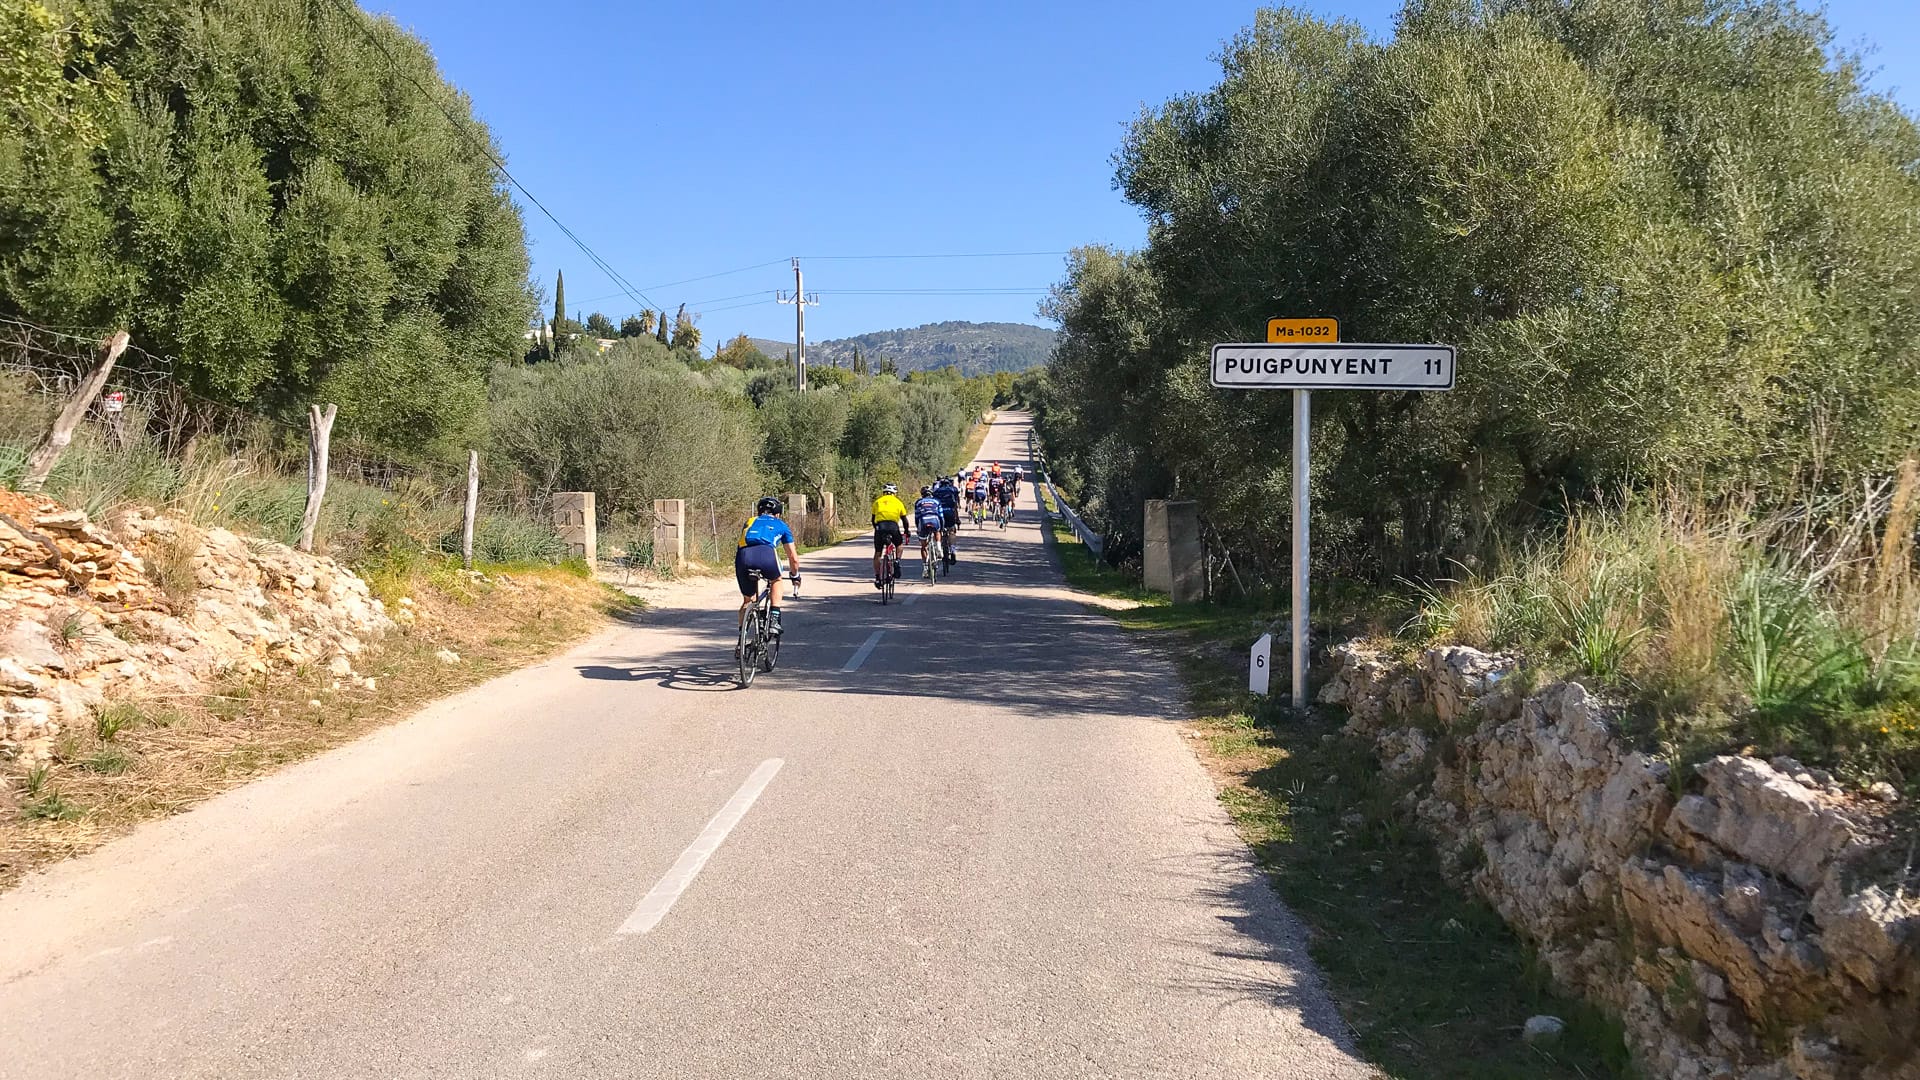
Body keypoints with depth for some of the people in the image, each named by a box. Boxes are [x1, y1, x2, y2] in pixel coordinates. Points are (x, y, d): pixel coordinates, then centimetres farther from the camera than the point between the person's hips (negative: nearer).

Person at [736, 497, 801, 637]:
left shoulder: (750, 522, 39)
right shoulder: (781, 525, 33)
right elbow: (793, 558, 35)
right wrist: (795, 576, 53)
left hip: (743, 557, 2)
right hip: (766, 554, -2)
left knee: (747, 600, 23)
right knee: (776, 580, 31)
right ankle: (774, 620, 17)